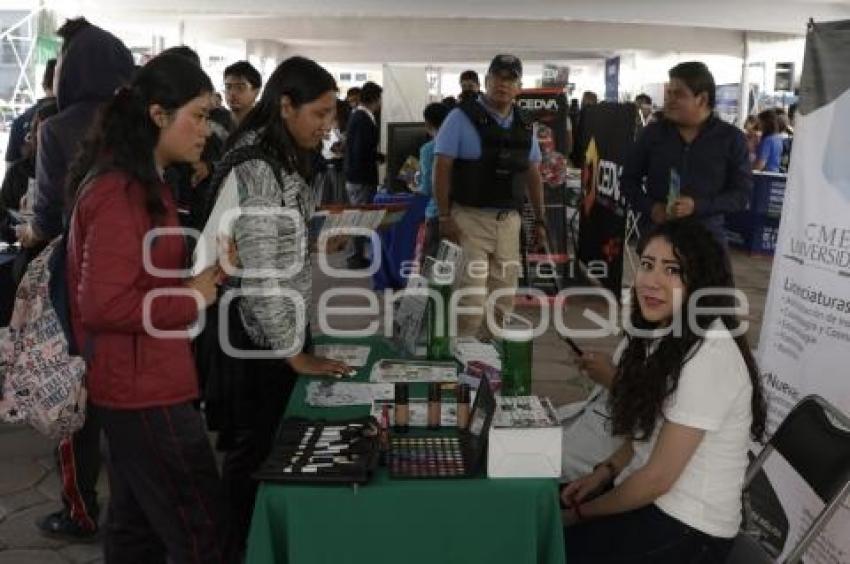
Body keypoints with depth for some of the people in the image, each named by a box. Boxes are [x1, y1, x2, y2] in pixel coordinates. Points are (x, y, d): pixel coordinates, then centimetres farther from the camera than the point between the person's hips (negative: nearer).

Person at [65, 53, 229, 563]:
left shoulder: (141, 183, 13)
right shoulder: (121, 194, -21)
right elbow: (103, 304, -25)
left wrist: (202, 271, 3)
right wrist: (194, 298, -17)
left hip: (134, 384, 11)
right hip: (145, 388, -11)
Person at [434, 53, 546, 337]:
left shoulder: (525, 126, 11)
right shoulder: (462, 117, -6)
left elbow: (533, 175, 17)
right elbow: (442, 168, -9)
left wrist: (539, 220, 14)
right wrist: (444, 217, -14)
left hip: (509, 220, 5)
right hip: (470, 218, -5)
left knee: (505, 297, 11)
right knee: (471, 296, -8)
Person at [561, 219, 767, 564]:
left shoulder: (709, 355, -24)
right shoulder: (666, 336, 5)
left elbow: (658, 478, -22)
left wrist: (581, 514, -11)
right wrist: (604, 473, -1)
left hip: (687, 529, -8)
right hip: (644, 495, 8)